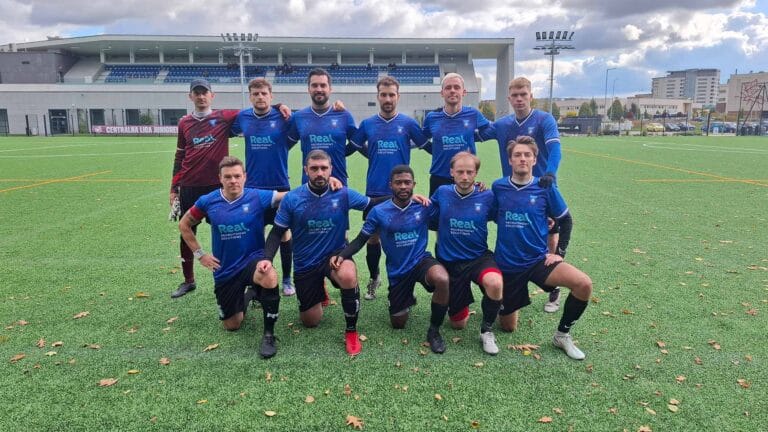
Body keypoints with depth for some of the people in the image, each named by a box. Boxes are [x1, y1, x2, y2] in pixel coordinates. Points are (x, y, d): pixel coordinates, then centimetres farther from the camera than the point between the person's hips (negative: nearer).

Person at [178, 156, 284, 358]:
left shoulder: (258, 197, -12)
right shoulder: (208, 201, -6)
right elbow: (184, 225, 10)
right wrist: (200, 254, 4)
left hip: (253, 259, -2)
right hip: (225, 270, 3)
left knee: (270, 278, -40)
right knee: (232, 325, 11)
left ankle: (269, 334, -19)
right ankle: (243, 299, 47)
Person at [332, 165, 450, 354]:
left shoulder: (424, 206, -8)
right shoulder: (379, 212, -10)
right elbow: (360, 240, -4)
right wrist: (341, 255, -22)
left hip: (421, 260, -1)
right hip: (397, 271, 1)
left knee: (443, 280, -37)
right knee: (398, 324, 10)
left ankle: (434, 330, -12)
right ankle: (407, 301, 48)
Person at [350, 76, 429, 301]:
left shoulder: (408, 123, -1)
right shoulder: (367, 124, 3)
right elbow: (355, 147, 15)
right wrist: (377, 157, 10)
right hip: (374, 191, 2)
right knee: (372, 237, 10)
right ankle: (373, 279, 31)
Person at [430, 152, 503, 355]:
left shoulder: (487, 197, -9)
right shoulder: (442, 193, -6)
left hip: (479, 257, -1)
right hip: (450, 262, 1)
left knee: (495, 283, -38)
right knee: (458, 324, 9)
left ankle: (487, 329, -9)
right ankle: (463, 304, 47)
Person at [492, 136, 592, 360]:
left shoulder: (545, 188, -6)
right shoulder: (498, 187, -4)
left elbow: (565, 221, 5)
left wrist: (559, 252, -3)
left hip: (538, 260, 0)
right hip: (507, 265, 0)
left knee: (584, 283, -27)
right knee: (508, 327, 8)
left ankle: (562, 335, -2)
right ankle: (503, 304, 44)